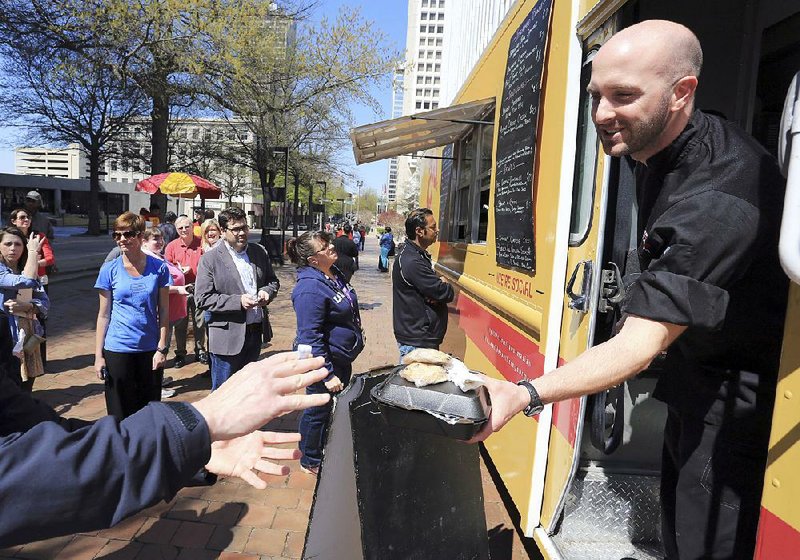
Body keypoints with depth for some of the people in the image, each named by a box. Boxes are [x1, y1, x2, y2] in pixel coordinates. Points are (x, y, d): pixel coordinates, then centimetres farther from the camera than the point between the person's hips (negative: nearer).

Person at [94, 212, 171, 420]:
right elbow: (104, 315, 2)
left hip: (150, 349, 0)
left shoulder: (159, 268, -3)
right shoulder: (109, 270, -2)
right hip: (118, 350, 0)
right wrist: (98, 355, 0)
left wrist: (162, 348, -5)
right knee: (120, 412, 10)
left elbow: (164, 312, 0)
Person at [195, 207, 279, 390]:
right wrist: (238, 301, -22)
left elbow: (273, 281, 16)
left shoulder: (259, 252, 7)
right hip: (228, 337, -5)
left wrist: (267, 292, -7)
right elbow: (202, 299, -12)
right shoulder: (210, 259, -8)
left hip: (256, 332, 5)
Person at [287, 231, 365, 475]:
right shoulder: (310, 288, -28)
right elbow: (310, 337, -27)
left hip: (342, 358, 9)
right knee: (319, 411, 10)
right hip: (325, 361, -9)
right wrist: (327, 375, -26)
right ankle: (311, 461, 32)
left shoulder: (334, 273, 1)